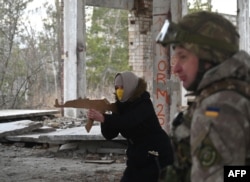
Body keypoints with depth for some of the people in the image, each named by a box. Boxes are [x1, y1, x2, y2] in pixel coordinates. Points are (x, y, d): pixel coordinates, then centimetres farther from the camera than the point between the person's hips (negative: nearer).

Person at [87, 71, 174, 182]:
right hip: (137, 159, 7)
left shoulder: (144, 105, -15)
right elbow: (109, 135, 0)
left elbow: (127, 122, -35)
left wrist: (103, 118, -48)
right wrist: (103, 119, -19)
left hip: (156, 159, -7)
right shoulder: (121, 107, 5)